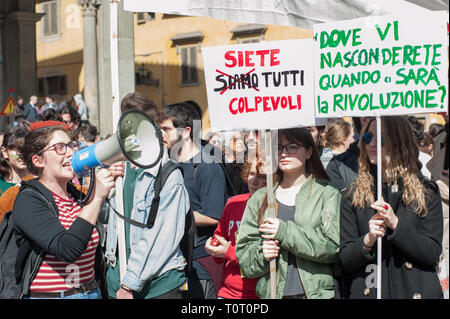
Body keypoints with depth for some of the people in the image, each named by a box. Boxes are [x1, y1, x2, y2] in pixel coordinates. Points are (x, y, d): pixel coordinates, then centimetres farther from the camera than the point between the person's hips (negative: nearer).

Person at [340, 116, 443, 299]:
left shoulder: (427, 192, 1)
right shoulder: (353, 195, 3)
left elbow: (433, 254, -6)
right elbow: (345, 261, 1)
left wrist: (396, 224, -17)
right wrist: (368, 241, -17)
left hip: (416, 291, 0)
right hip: (366, 292, 1)